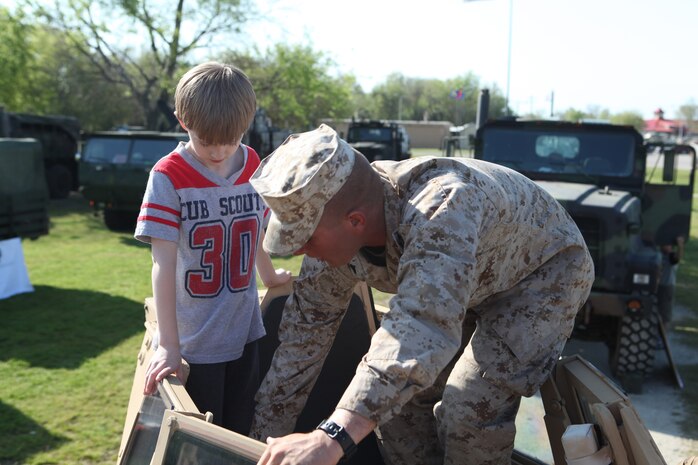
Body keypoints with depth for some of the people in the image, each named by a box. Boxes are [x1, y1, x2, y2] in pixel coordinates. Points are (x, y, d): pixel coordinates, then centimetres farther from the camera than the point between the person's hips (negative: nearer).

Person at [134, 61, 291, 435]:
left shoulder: (252, 165, 0)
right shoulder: (169, 176, -14)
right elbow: (164, 264, -17)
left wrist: (270, 276, 30)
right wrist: (168, 345, -20)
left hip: (244, 333, 4)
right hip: (195, 342, -4)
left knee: (242, 435, 16)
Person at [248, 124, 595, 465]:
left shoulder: (440, 207, -44)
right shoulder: (335, 236, -21)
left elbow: (426, 325, -57)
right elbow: (302, 337, -12)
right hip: (470, 280, 6)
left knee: (470, 411, -20)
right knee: (389, 395, 0)